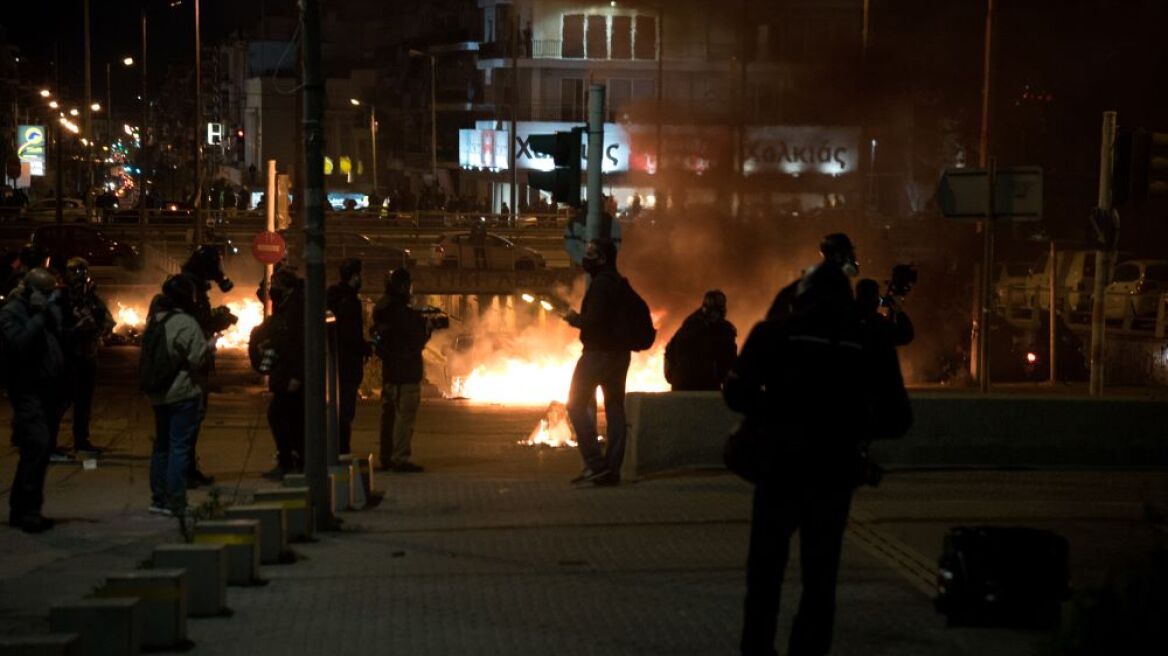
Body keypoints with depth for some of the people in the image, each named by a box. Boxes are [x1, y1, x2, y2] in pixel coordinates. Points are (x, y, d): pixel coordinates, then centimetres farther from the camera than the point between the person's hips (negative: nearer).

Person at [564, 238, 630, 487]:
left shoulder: (600, 284, -15)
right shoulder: (621, 284, 14)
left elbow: (594, 320, -24)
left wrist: (575, 319, -5)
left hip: (598, 352, -9)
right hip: (620, 353, 9)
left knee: (577, 405, -1)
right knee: (615, 408, 7)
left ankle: (595, 463, -11)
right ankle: (612, 468, 6)